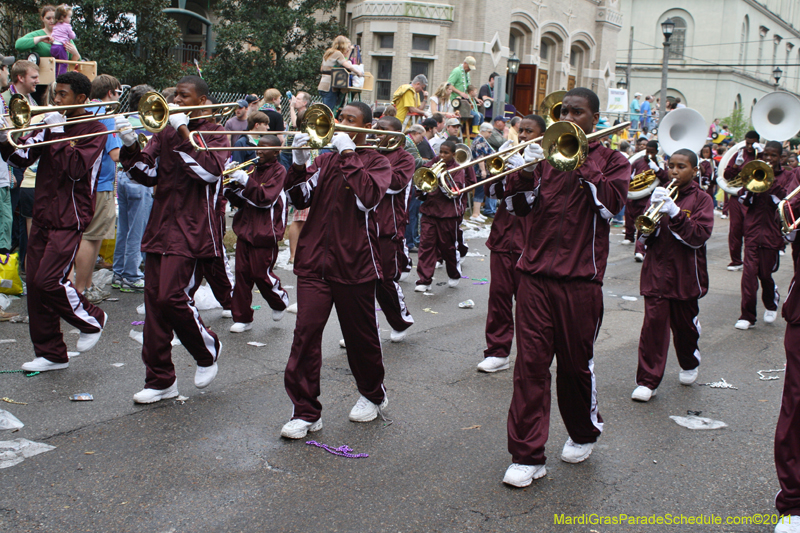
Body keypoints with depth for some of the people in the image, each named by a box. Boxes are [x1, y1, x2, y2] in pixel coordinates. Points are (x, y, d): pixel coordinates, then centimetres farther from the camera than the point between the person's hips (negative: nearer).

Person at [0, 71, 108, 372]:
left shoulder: (94, 130, -4)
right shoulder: (51, 125, 16)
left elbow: (76, 168, -19)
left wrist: (58, 134, -16)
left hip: (70, 218, -7)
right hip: (43, 215, 7)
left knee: (48, 280, -15)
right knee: (35, 285, 5)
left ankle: (92, 320, 11)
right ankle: (51, 353, 15)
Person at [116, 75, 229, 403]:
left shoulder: (214, 133, 1)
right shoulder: (165, 132, 16)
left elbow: (211, 170, -18)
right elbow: (148, 175, 9)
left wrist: (184, 133, -16)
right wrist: (131, 146, -7)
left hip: (192, 228, -6)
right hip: (160, 225, 6)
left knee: (171, 295, -17)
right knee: (154, 301, 5)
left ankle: (208, 349, 11)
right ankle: (160, 380, 14)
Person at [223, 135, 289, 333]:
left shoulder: (278, 171, -5)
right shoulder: (255, 169, 16)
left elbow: (265, 198, -18)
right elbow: (240, 201, 15)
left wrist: (246, 181, -24)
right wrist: (230, 187, -3)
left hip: (265, 232, -6)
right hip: (245, 228, 6)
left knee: (261, 273, -2)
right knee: (242, 273, 3)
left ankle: (280, 300, 27)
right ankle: (242, 318, 10)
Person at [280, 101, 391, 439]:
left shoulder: (376, 162, 4)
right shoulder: (324, 160, 14)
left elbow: (368, 198, -17)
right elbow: (299, 200, 3)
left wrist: (348, 155, -15)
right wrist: (298, 164, -11)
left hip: (354, 263, -2)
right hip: (314, 260, 3)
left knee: (361, 335, 10)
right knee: (305, 334, -6)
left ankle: (373, 395, 34)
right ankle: (306, 412, 3)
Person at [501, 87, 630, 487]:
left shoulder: (611, 161, 8)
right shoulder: (546, 155, 13)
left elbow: (610, 203, -11)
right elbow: (518, 207, 4)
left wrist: (580, 163, -13)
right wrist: (525, 172, -12)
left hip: (580, 278, -1)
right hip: (535, 273, 2)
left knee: (576, 363, 9)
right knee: (530, 363, -3)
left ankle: (584, 433, 35)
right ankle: (527, 456, 3)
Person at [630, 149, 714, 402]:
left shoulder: (701, 199, 0)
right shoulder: (660, 194, 8)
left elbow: (699, 236, -14)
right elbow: (644, 237, 1)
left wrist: (674, 212, -24)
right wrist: (654, 211, -18)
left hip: (685, 275, -1)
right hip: (657, 272, 1)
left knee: (685, 324, 14)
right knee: (653, 323, -8)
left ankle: (689, 364, 41)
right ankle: (647, 380, -5)